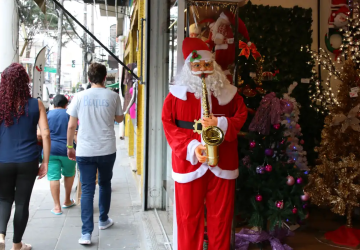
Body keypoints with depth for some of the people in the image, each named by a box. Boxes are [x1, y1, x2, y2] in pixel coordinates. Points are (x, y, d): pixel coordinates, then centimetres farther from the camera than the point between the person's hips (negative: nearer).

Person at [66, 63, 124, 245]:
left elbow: (71, 126, 0)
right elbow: (119, 119, 13)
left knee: (87, 190, 3)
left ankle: (86, 233, -2)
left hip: (85, 151, -1)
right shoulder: (113, 96, -2)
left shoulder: (80, 97, -2)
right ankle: (103, 220, 36)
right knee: (105, 184, 21)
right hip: (107, 150, 1)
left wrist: (69, 146, 12)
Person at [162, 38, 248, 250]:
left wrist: (220, 123, -15)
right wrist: (191, 147, -16)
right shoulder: (177, 94, 1)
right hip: (189, 163, -1)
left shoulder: (228, 92, 5)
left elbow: (241, 117, 6)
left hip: (222, 163, 1)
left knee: (221, 216, 10)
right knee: (189, 216, 8)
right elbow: (168, 125, -3)